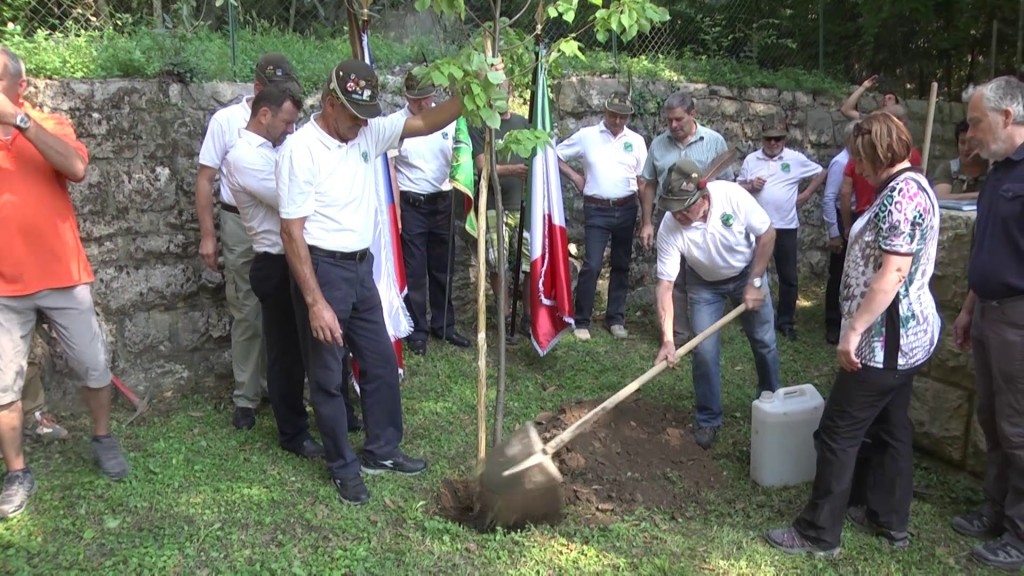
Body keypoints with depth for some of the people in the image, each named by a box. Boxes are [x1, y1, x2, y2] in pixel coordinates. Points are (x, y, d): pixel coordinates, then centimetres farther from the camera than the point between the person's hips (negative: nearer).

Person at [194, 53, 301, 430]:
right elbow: (205, 179, -1)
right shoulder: (225, 120, -4)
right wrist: (207, 235, -4)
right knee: (246, 313, 4)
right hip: (241, 225, -2)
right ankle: (245, 397, 15)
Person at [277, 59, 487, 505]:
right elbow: (292, 232, -19)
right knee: (327, 377, 7)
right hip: (322, 269, -7)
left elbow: (424, 124, 5)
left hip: (361, 267, 8)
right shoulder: (301, 149, -18)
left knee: (382, 363, 16)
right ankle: (343, 467, 24)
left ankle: (381, 451, 34)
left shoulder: (368, 133, 2)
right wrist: (315, 302, -22)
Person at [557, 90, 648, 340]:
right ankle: (581, 321, 1)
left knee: (621, 265, 9)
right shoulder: (586, 135, 0)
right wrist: (574, 176, -2)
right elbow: (555, 155, 7)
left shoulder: (636, 140, 6)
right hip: (596, 210, -3)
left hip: (626, 209, 3)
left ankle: (616, 318, 20)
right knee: (592, 265, -9)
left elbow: (642, 180, 9)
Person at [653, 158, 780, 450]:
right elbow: (665, 285, -27)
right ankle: (708, 420, 12)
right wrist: (668, 340, -32)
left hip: (747, 272, 0)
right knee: (704, 351, -7)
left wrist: (755, 283, -17)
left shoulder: (732, 195, -34)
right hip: (705, 283, 0)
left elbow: (767, 234, -18)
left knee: (764, 342, 11)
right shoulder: (669, 228, -32)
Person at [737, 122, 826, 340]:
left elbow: (821, 173, 9)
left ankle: (786, 321, 18)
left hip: (786, 227, 0)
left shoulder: (796, 159, -1)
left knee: (789, 277, 6)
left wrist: (806, 194, 1)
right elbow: (738, 188, 6)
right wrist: (750, 186, -14)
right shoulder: (751, 160, 2)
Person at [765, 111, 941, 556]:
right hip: (908, 334, 11)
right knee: (891, 427, 18)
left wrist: (853, 330, -24)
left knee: (838, 433, -3)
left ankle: (819, 533, 7)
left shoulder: (900, 193, -20)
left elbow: (892, 274, -27)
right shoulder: (914, 185, 13)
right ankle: (889, 520, 31)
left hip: (886, 338, -11)